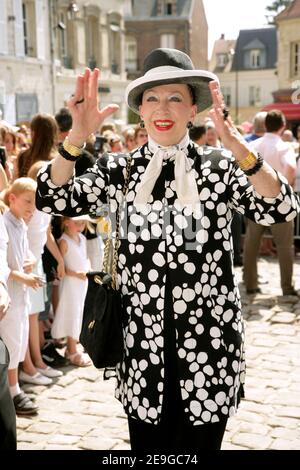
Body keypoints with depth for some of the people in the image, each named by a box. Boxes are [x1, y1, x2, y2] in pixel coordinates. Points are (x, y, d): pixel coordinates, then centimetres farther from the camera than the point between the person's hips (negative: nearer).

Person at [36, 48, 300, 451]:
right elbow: (53, 200, -8)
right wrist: (78, 136, -22)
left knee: (198, 444, 15)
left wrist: (234, 143, -30)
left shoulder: (218, 167, -2)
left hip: (209, 343, -1)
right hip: (143, 343, 1)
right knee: (146, 446, 14)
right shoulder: (120, 170, 3)